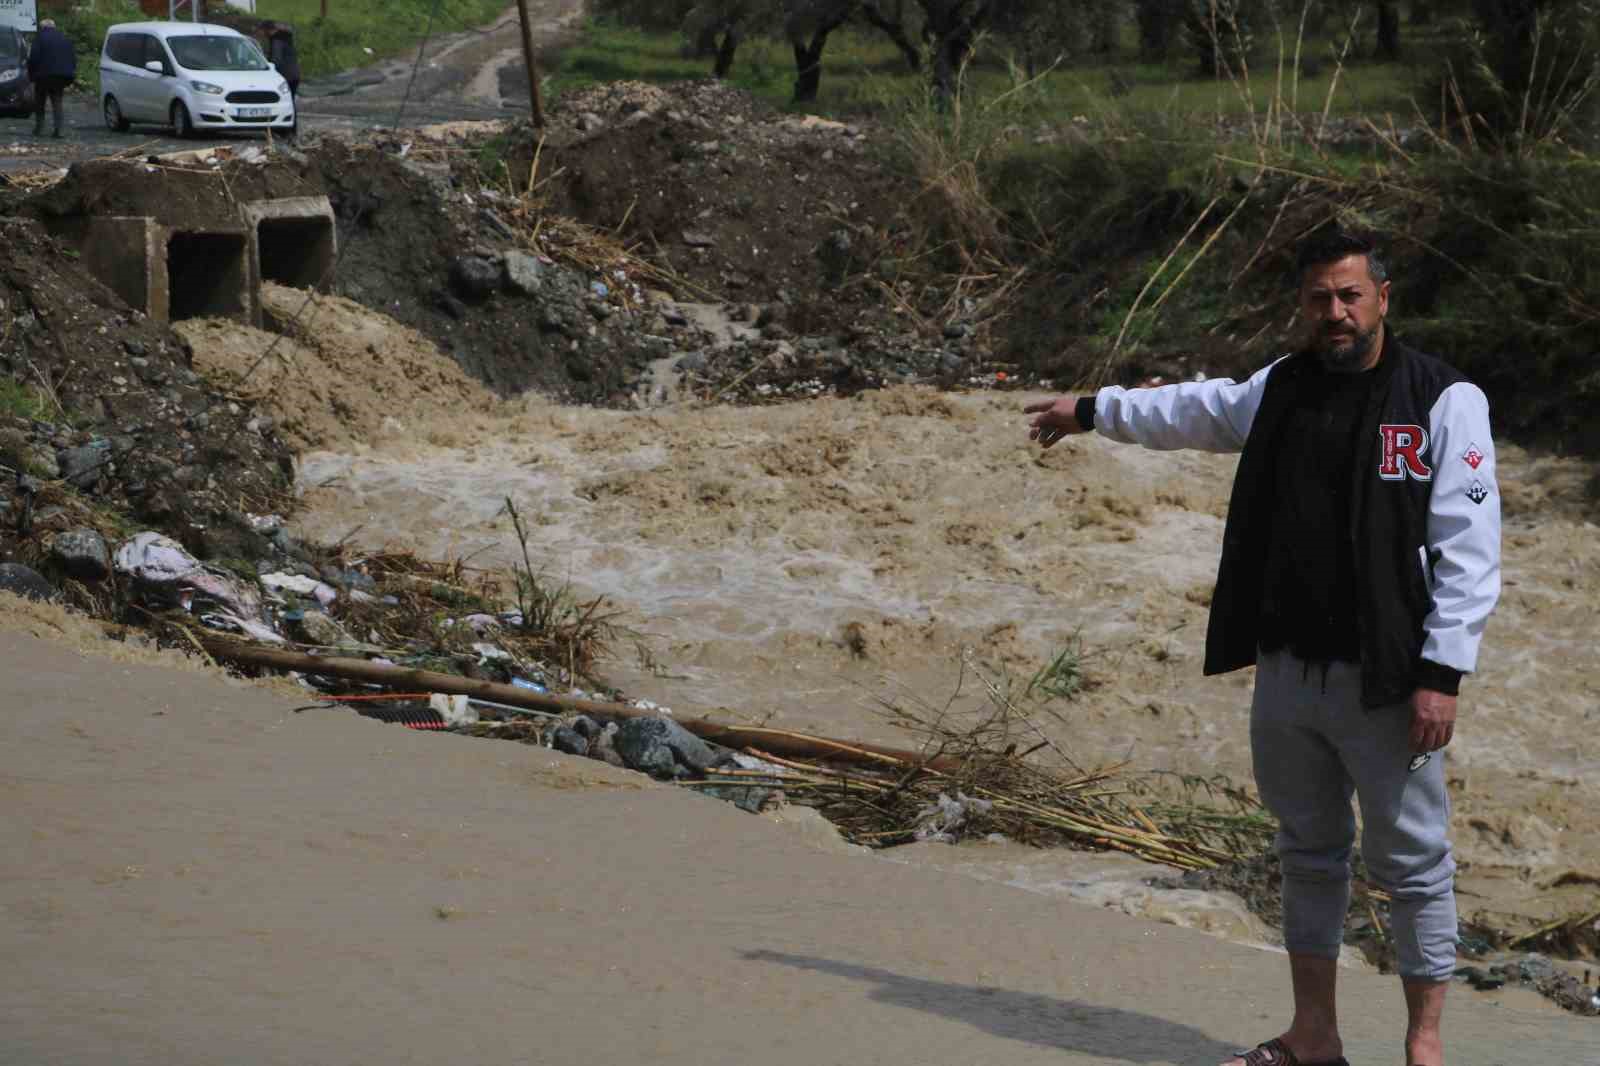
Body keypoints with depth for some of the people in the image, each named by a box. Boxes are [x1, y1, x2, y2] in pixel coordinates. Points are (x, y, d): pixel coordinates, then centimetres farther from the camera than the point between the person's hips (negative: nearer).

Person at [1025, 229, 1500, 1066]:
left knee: (1413, 863, 0)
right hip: (1287, 674, 6)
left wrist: (1442, 673, -18)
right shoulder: (1282, 391, 11)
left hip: (1385, 684, -6)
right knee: (1308, 853, 14)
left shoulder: (1444, 402, -9)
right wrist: (1093, 410, 43)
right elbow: (1196, 409, 32)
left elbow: (1468, 551, -12)